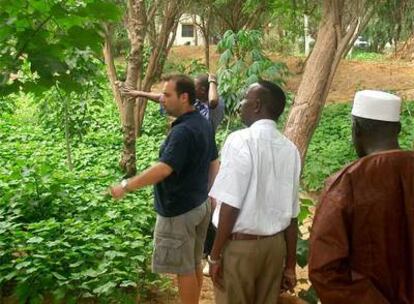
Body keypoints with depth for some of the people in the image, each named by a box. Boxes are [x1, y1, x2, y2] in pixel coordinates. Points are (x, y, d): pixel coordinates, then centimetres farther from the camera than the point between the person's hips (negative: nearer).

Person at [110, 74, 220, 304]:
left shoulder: (183, 131, -25)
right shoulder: (203, 124, 7)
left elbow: (163, 169, -31)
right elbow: (213, 163, 14)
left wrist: (126, 186, -24)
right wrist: (210, 194, 21)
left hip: (179, 211, -10)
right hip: (199, 205, 10)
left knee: (184, 269, 4)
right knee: (194, 264, 20)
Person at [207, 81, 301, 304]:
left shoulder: (240, 141, -15)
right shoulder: (289, 149, 3)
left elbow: (231, 205, -18)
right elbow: (291, 214, 5)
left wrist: (215, 255, -10)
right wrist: (290, 265, 12)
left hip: (239, 244, -5)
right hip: (275, 244, 6)